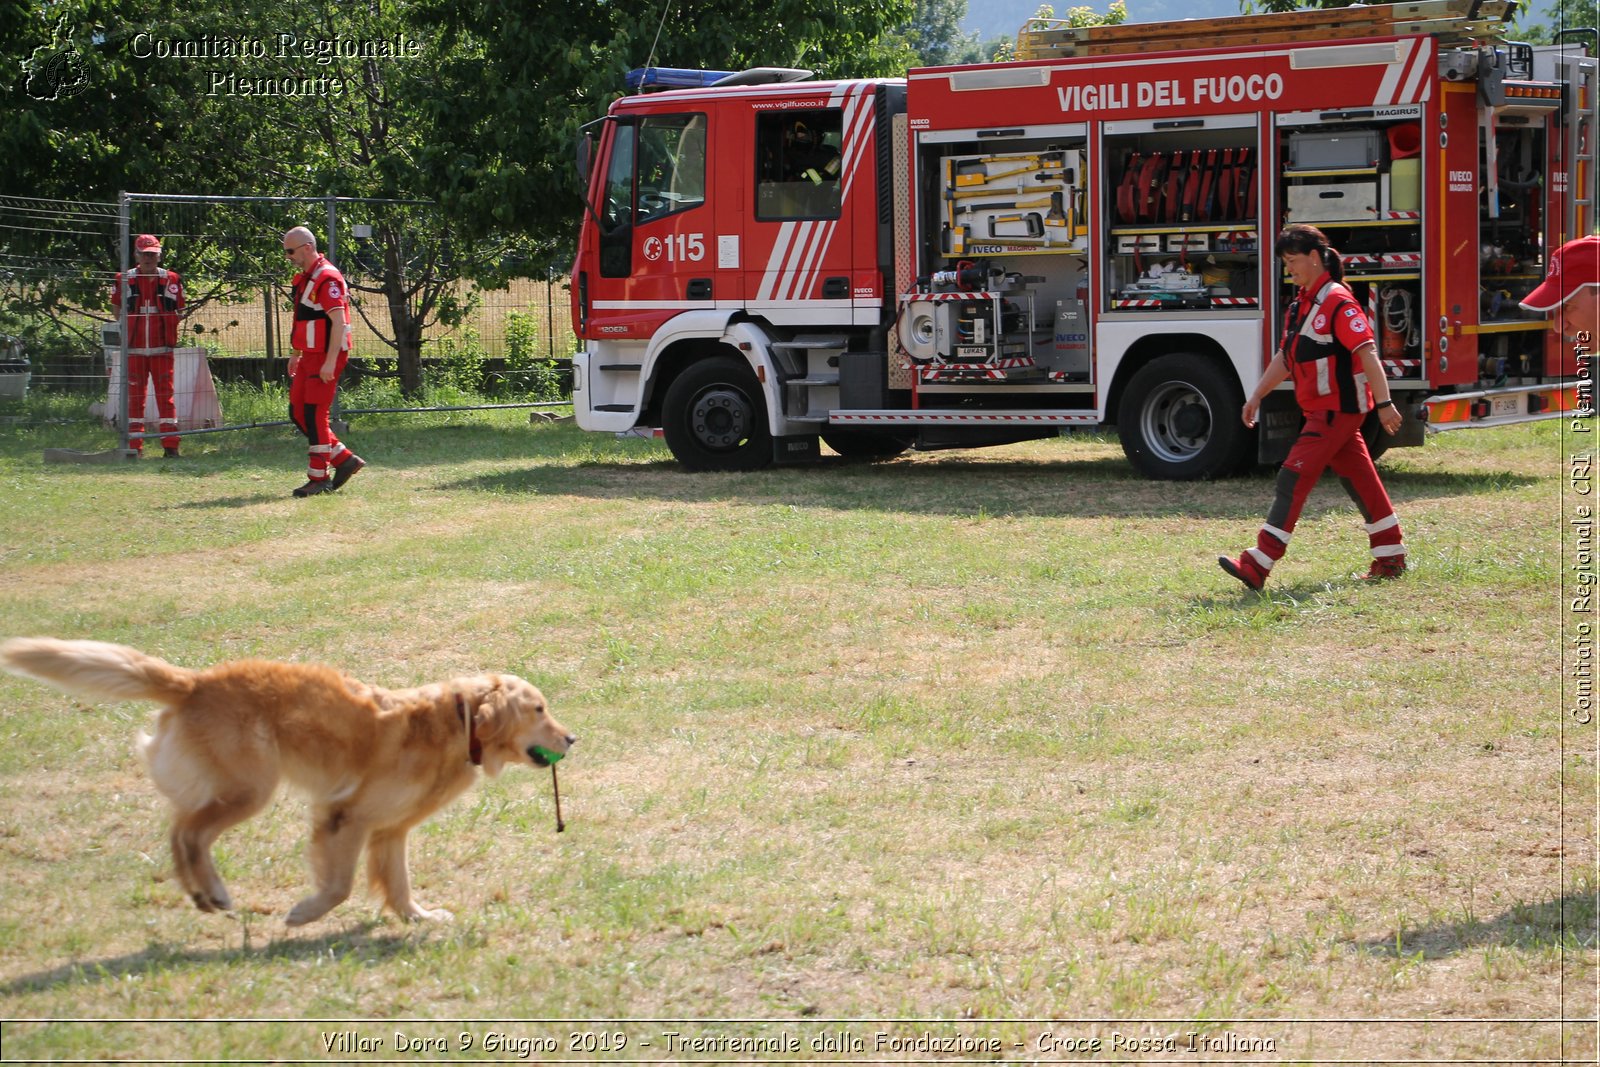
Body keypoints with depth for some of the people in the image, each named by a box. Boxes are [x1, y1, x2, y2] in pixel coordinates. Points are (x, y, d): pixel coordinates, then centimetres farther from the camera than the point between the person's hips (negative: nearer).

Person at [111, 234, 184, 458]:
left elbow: (179, 311, 11)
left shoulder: (171, 280, 3)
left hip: (162, 350, 0)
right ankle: (134, 446, 11)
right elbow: (117, 309, 14)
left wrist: (169, 333, 4)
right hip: (134, 350, 1)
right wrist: (129, 329, 5)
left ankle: (171, 445, 2)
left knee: (166, 396, -1)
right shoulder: (124, 280, 2)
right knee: (134, 397, 5)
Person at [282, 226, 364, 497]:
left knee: (315, 415, -7)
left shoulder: (327, 278, -16)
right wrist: (296, 354, 24)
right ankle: (345, 459, 14)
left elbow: (338, 322, -21)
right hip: (310, 357, 10)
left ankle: (319, 479, 0)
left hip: (326, 358, -10)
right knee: (298, 412, 9)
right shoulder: (304, 278, 15)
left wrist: (330, 362, -25)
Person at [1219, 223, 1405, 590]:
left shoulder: (1338, 302, -16)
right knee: (1359, 479, 14)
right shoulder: (1301, 305, 13)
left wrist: (1384, 403, -25)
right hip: (1322, 409, 10)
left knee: (1294, 478, -13)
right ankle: (1391, 559, 21)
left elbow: (1368, 353, -21)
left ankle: (1258, 565, -17)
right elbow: (1285, 357, 20)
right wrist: (1257, 395, 16)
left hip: (1337, 409, -10)